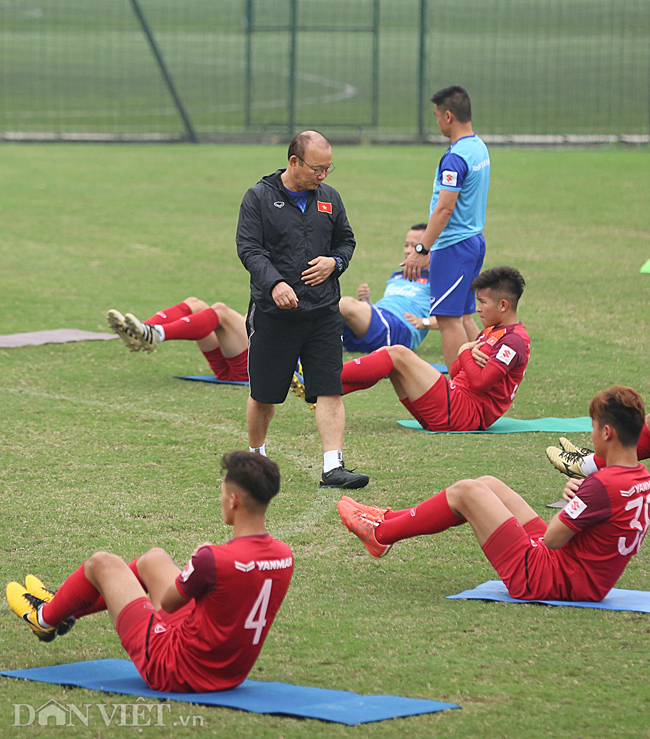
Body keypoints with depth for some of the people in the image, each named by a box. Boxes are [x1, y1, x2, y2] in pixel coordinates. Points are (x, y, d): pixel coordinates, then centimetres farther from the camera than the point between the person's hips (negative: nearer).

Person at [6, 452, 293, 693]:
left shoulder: (215, 561, -31)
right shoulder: (284, 557, -10)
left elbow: (167, 603, -11)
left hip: (172, 671, -7)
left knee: (102, 563, 10)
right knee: (153, 559, 25)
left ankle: (46, 618, 40)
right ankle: (66, 608, 47)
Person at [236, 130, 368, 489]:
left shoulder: (329, 198, 10)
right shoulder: (260, 197, -4)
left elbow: (346, 241, 20)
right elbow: (248, 248, -11)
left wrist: (334, 262, -3)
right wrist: (275, 284, -26)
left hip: (323, 311, 3)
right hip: (273, 312, -3)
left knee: (330, 390, -8)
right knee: (263, 395, 7)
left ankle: (333, 467, -10)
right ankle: (256, 457, 30)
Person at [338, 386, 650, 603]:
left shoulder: (604, 485, -26)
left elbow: (551, 538, -20)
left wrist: (572, 502, -4)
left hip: (536, 580, -9)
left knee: (465, 492, -2)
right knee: (488, 485, 17)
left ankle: (380, 532, 16)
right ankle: (392, 521, 29)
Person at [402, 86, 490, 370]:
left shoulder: (455, 158, -19)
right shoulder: (479, 148, 11)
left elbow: (444, 209, -23)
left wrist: (421, 250, -22)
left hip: (453, 246, -10)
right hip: (474, 240, 10)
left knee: (448, 318, -7)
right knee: (464, 316, 14)